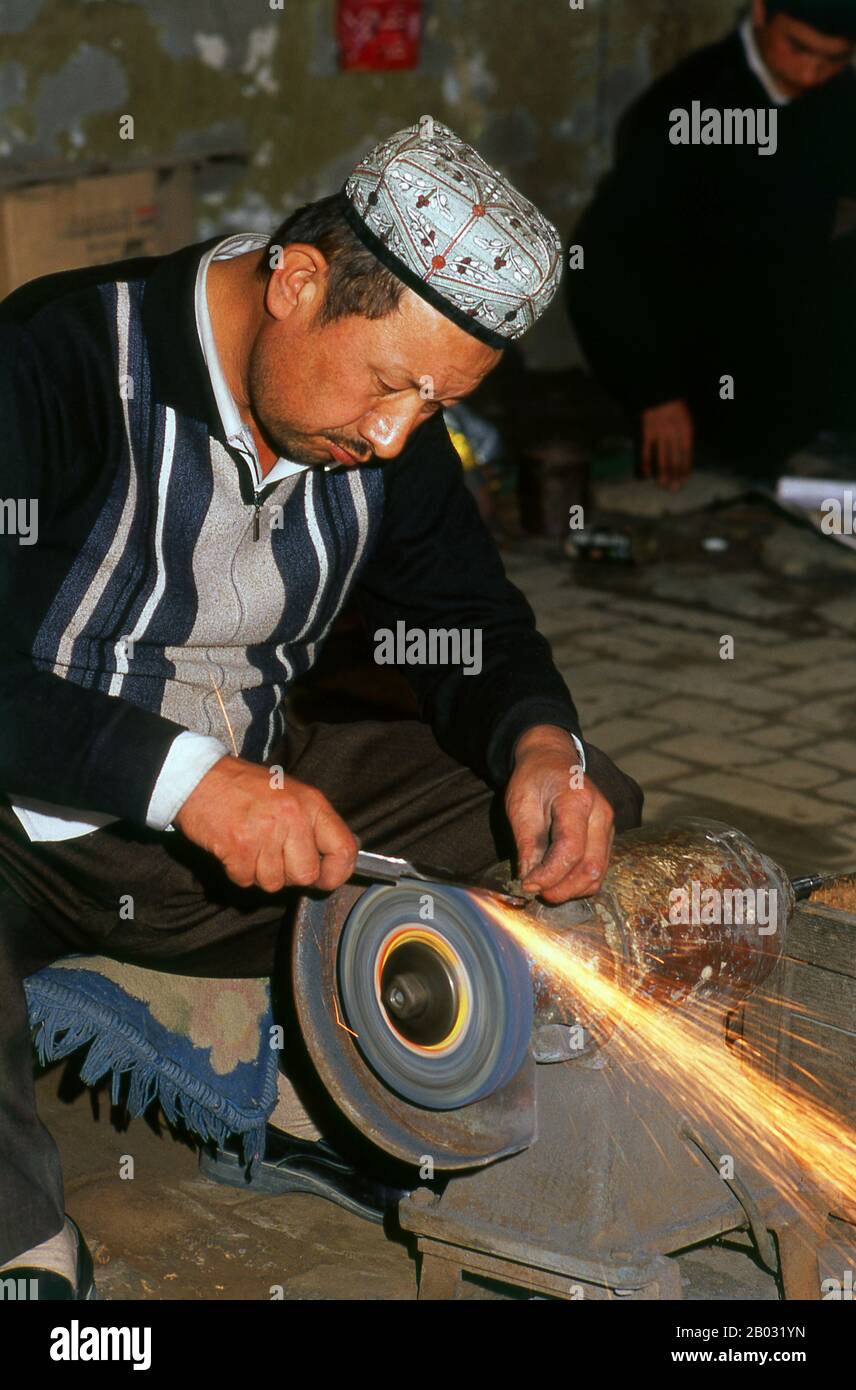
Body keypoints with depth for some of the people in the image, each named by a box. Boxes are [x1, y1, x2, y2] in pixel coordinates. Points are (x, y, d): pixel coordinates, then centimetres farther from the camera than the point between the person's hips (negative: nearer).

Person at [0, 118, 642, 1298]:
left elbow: (469, 621, 7)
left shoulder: (394, 423, 0)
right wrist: (188, 778, -39)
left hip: (246, 816, 7)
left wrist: (540, 740, -16)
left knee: (598, 810, -4)